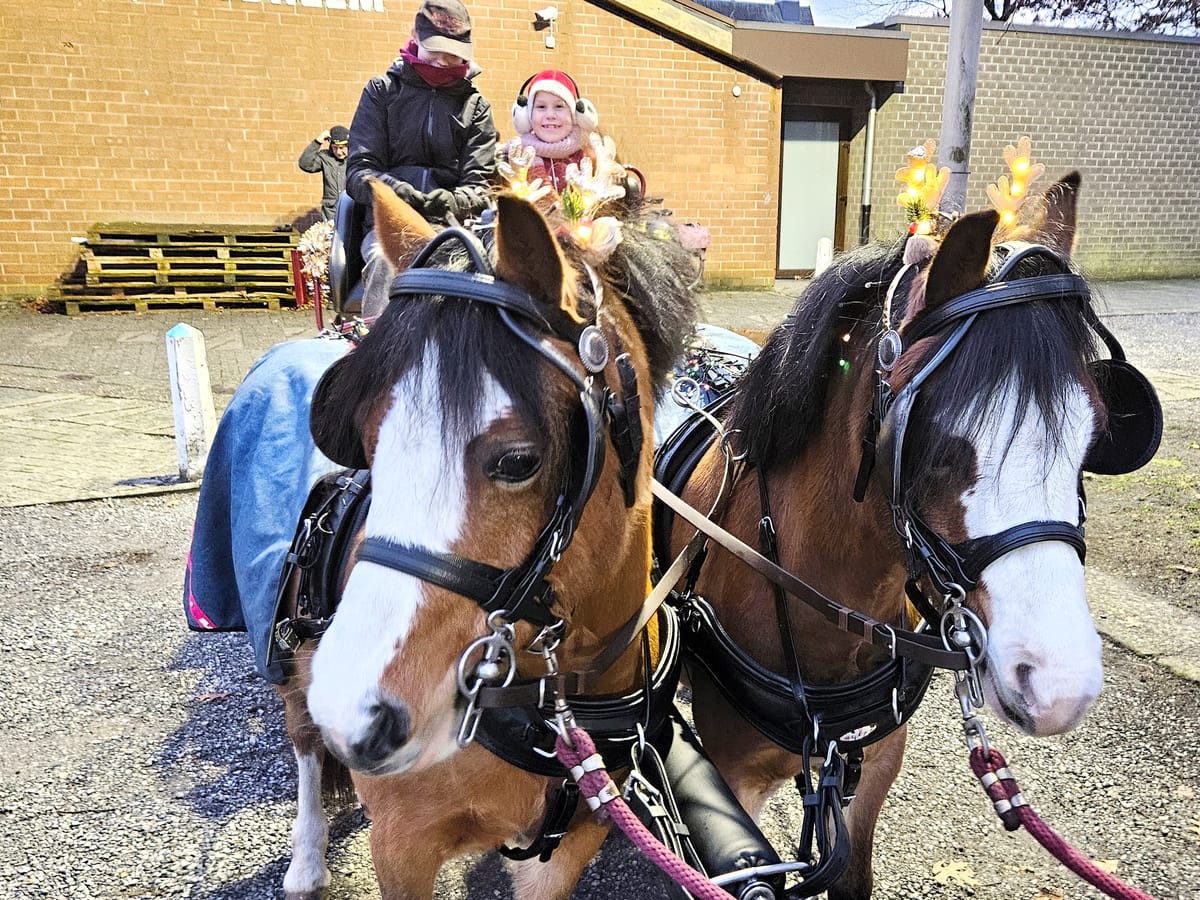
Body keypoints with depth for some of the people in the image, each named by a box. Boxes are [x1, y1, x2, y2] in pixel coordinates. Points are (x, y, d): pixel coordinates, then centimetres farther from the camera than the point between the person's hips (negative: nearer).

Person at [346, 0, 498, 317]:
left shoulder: (475, 106, 17)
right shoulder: (382, 90, 15)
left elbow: (480, 184, 7)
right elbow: (358, 171, 6)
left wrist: (452, 201, -17)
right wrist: (396, 190, -17)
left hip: (452, 224, 1)